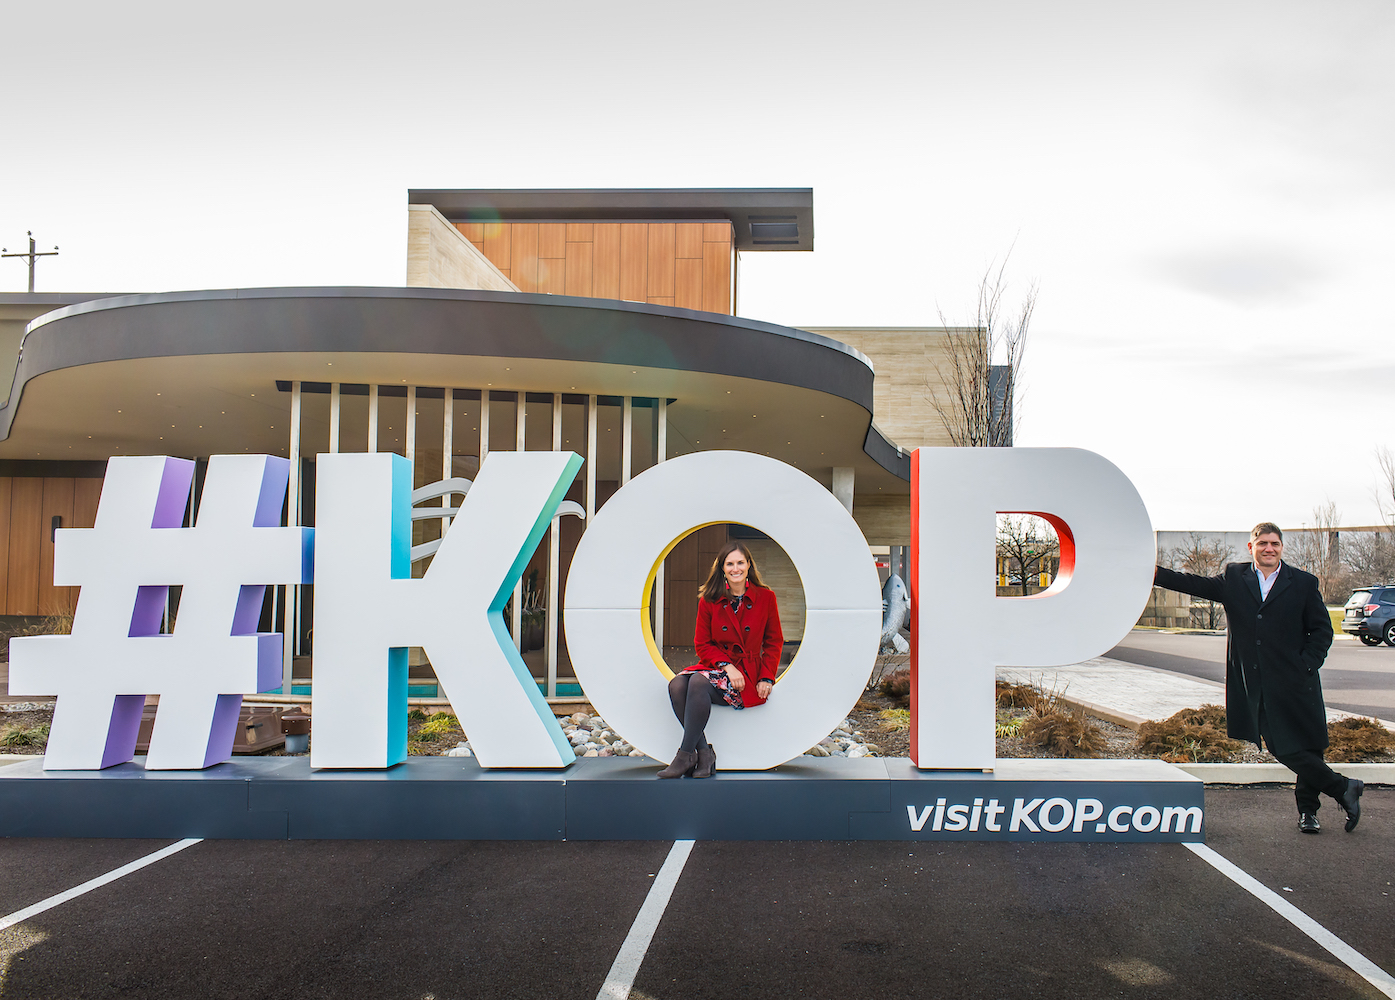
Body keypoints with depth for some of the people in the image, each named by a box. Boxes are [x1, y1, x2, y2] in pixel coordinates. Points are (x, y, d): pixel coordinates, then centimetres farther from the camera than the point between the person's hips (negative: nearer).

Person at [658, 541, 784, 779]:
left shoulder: (765, 597, 3)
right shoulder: (709, 600, 6)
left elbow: (774, 642, 9)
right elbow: (702, 644, 7)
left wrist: (767, 678, -5)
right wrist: (726, 665, -11)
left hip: (747, 672, -3)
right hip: (715, 666, 3)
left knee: (699, 682, -32)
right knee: (677, 685, -29)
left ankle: (686, 754, -26)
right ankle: (704, 752, -25)